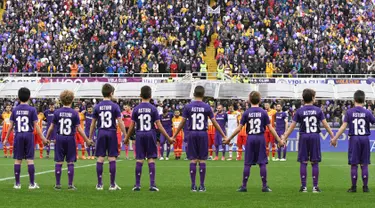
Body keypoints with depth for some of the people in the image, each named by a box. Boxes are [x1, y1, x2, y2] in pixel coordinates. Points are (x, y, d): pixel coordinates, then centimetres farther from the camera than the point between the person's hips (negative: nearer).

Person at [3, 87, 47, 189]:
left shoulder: (15, 110, 2)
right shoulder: (32, 110, -4)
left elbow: (11, 125, 5)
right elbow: (36, 125, -5)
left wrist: (6, 139, 13)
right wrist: (42, 137, 1)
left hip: (18, 135, 2)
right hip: (29, 135, -2)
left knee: (18, 160, 6)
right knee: (30, 160, 1)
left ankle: (17, 184, 8)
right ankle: (32, 183, 3)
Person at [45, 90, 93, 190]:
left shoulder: (57, 112, -2)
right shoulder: (74, 113, -5)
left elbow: (51, 127, 3)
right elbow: (79, 128, -6)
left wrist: (46, 138, 16)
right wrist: (87, 140, 2)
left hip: (60, 138, 1)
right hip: (70, 139, -1)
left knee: (58, 162, 5)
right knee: (70, 162, 4)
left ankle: (58, 184, 7)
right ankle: (70, 185, 5)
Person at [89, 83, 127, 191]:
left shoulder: (97, 107, 3)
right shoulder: (115, 106, -4)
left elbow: (93, 123, 6)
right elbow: (120, 122, -7)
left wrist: (90, 137, 14)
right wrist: (125, 135, -1)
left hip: (101, 133, 2)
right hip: (112, 133, -2)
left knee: (100, 158, 4)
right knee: (112, 158, 1)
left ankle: (99, 184, 5)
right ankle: (112, 184, 3)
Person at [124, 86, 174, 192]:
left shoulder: (136, 109, 1)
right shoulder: (153, 109, -3)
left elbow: (132, 126, 4)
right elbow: (159, 125, -5)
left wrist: (127, 138, 17)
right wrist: (168, 138, 0)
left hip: (140, 135, 1)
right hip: (150, 135, -1)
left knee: (139, 160, 4)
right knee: (151, 159, 2)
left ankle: (137, 185, 5)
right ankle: (152, 184, -2)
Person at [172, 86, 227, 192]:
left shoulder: (188, 107, -2)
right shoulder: (207, 107, -2)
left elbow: (182, 123, 0)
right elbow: (215, 123, 0)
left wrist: (174, 136, 9)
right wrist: (224, 136, 8)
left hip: (192, 134, 1)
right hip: (203, 134, -1)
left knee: (193, 160, 4)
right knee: (202, 160, 3)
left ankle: (193, 185, 3)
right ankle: (202, 186, 4)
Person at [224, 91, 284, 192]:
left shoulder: (246, 113, -1)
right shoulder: (263, 112, -1)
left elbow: (239, 128, -2)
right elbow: (270, 128, -2)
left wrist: (229, 139, 6)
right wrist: (279, 140, 4)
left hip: (250, 138, 0)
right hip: (260, 138, 0)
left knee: (247, 163, 5)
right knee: (262, 163, 2)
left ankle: (244, 186, 7)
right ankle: (265, 186, 2)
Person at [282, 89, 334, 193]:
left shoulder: (299, 111, -1)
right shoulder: (318, 110, 0)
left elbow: (292, 126, -1)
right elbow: (325, 124, 0)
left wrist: (284, 137, 5)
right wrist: (332, 136, 8)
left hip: (304, 137, 0)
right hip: (315, 137, 0)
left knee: (303, 162, 3)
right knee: (315, 163, 3)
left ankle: (303, 186, 3)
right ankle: (315, 186, 3)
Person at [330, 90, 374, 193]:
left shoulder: (349, 112, -3)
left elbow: (343, 126, -6)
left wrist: (335, 138, -2)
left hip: (354, 139, -1)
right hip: (365, 139, 1)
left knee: (354, 164, 3)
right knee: (364, 164, 6)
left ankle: (354, 187, 5)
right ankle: (365, 187, 8)